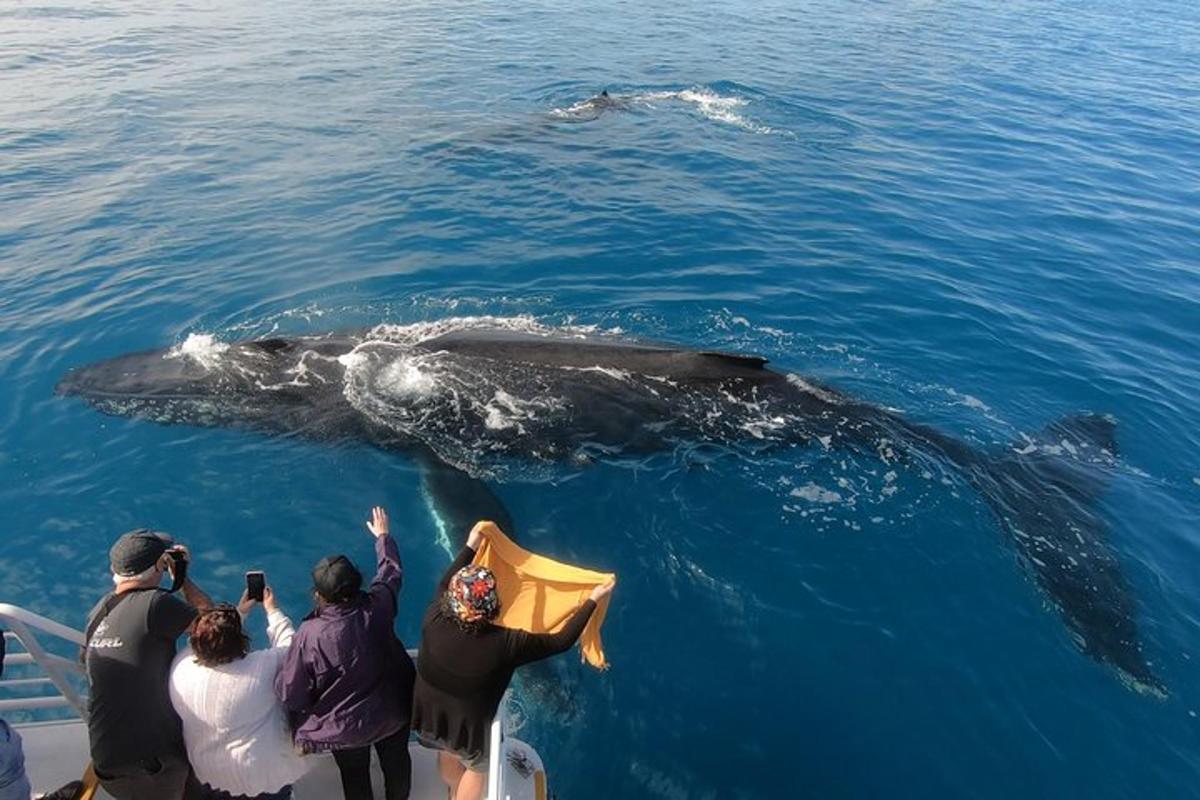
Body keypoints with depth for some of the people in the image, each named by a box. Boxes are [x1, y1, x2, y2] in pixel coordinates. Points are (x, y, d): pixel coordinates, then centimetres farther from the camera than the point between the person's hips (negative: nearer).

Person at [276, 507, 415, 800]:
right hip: (393, 711, 3)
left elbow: (290, 694, -22)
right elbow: (392, 571, -3)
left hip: (347, 727, -3)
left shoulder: (310, 636, -34)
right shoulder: (378, 604, -25)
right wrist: (382, 536, 14)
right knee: (396, 760, 29)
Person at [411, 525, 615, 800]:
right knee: (477, 768, 29)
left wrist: (470, 546, 3)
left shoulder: (434, 621, -28)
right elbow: (561, 641, -24)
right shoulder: (504, 644, -37)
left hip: (428, 716, 5)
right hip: (466, 727, -5)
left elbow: (444, 585, -4)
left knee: (447, 755, 37)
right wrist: (593, 600, -15)